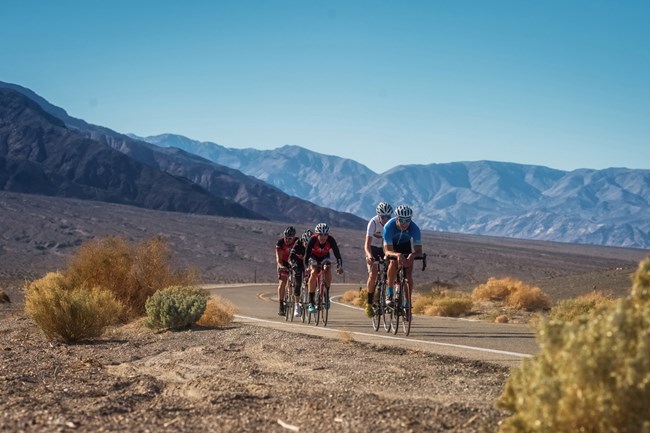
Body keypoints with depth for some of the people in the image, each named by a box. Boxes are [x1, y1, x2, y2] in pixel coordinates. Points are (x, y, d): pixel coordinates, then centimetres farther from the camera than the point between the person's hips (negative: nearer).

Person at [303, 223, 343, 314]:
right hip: (313, 256, -1)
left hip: (325, 257, 1)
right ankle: (311, 302, -20)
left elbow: (337, 253, -33)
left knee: (327, 271, -26)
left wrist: (339, 266, -47)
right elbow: (307, 254, -35)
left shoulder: (331, 240, -31)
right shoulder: (313, 240, -33)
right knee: (314, 273, -24)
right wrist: (306, 267, -47)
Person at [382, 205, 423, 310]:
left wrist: (412, 255, -57)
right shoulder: (389, 227, -36)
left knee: (408, 276, -13)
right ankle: (389, 294, -18)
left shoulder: (414, 228, -33)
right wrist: (397, 255, -61)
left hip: (406, 247, 1)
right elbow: (387, 250, -40)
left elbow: (419, 251, -34)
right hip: (392, 246, -1)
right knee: (393, 263, -32)